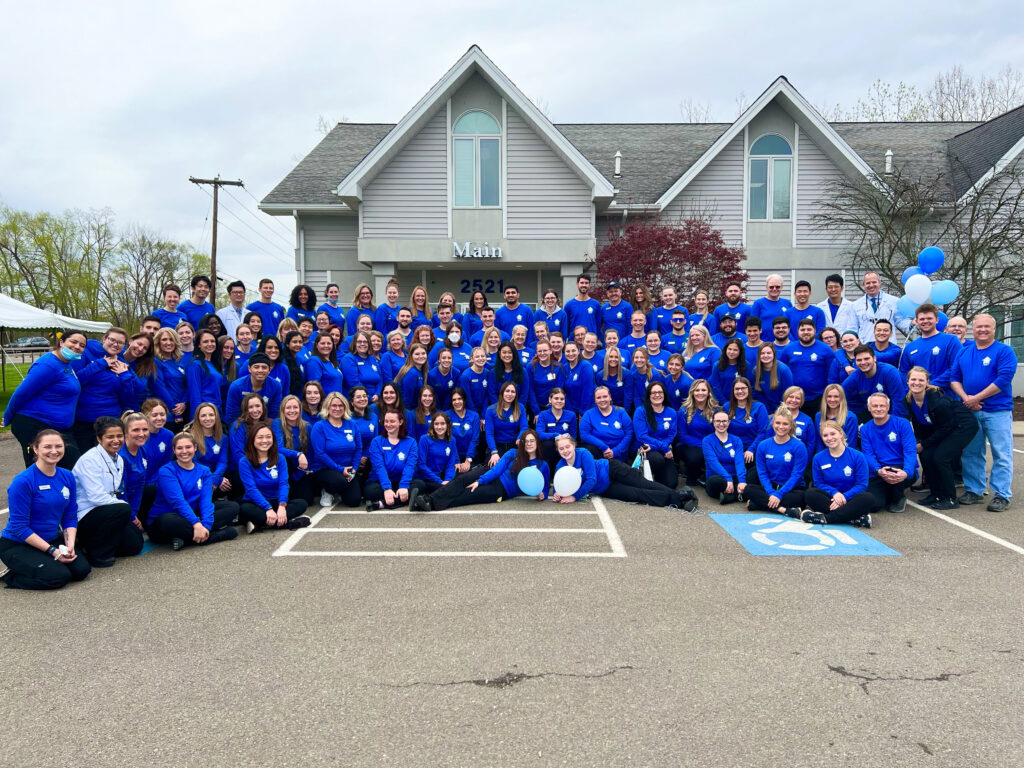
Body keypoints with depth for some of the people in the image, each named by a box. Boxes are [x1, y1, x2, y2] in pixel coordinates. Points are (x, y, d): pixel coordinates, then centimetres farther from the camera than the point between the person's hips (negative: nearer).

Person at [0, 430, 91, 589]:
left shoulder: (67, 476, 0)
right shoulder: (22, 481, -19)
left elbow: (70, 518, 5)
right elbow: (19, 527, -18)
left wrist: (70, 544, -12)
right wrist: (52, 551, -21)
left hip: (52, 539, 7)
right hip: (17, 545, -7)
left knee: (81, 569, -14)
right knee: (59, 576, -25)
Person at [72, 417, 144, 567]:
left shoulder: (118, 459, 10)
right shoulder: (90, 459, -16)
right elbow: (96, 497, -24)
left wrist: (133, 517, 3)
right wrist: (125, 505, -16)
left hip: (106, 512, 8)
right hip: (83, 517, -8)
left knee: (134, 544, -2)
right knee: (123, 510, -32)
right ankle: (95, 553, -16)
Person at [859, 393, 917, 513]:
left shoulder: (902, 424, -3)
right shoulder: (865, 429, 6)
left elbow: (910, 451, -12)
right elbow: (868, 454, -3)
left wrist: (906, 472, -32)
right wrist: (878, 470, -25)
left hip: (903, 473, -1)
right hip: (878, 475, 2)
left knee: (892, 471, -39)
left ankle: (899, 498, -2)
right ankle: (890, 494, 15)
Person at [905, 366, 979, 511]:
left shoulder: (937, 400, -31)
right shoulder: (909, 400, -10)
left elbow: (946, 427, -22)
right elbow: (918, 425, 6)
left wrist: (924, 444, -16)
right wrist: (919, 442, -3)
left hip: (964, 426, -7)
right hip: (941, 427, 7)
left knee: (940, 457, -19)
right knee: (926, 456, -8)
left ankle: (951, 499, -4)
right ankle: (936, 494, 9)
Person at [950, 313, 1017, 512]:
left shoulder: (1004, 351, -4)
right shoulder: (964, 352, 11)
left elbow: (1003, 380, -15)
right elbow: (954, 378, 9)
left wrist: (976, 398, -15)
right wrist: (965, 398, -9)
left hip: (998, 411, -5)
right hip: (970, 411, 5)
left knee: (1002, 455, -3)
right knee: (971, 453, 10)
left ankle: (1001, 495, 3)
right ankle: (973, 490, 20)